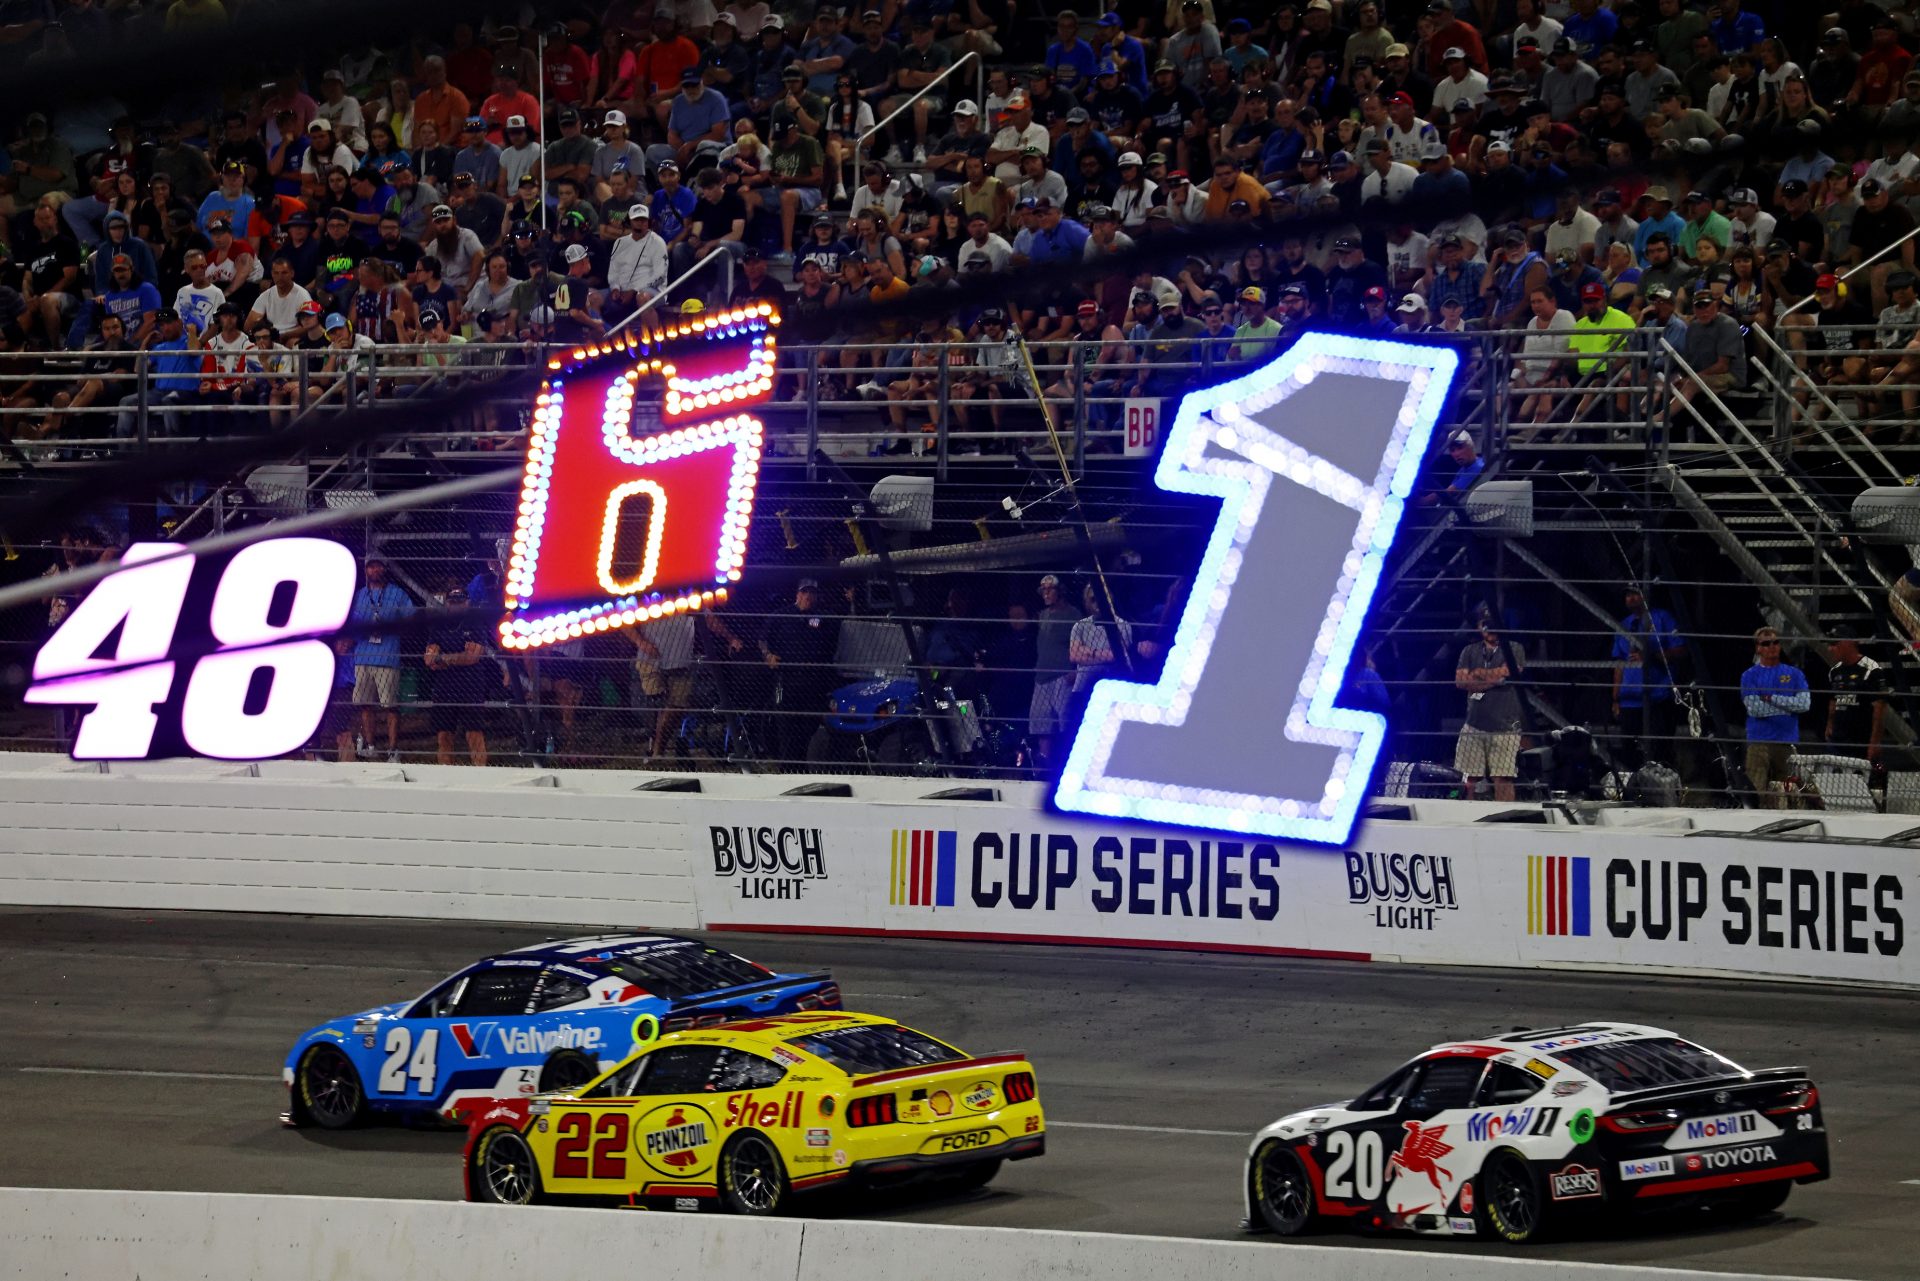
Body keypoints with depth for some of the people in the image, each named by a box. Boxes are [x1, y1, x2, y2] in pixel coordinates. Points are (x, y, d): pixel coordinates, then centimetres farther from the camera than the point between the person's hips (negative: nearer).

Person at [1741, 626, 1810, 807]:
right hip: (1759, 742, -2)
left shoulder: (1794, 674, 12)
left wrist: (1772, 699, -6)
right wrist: (1788, 706, -3)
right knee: (1757, 791, -13)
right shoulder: (1749, 676, 7)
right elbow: (1754, 708, -6)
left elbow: (1804, 703, -2)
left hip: (1787, 742, 2)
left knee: (1782, 791, 5)